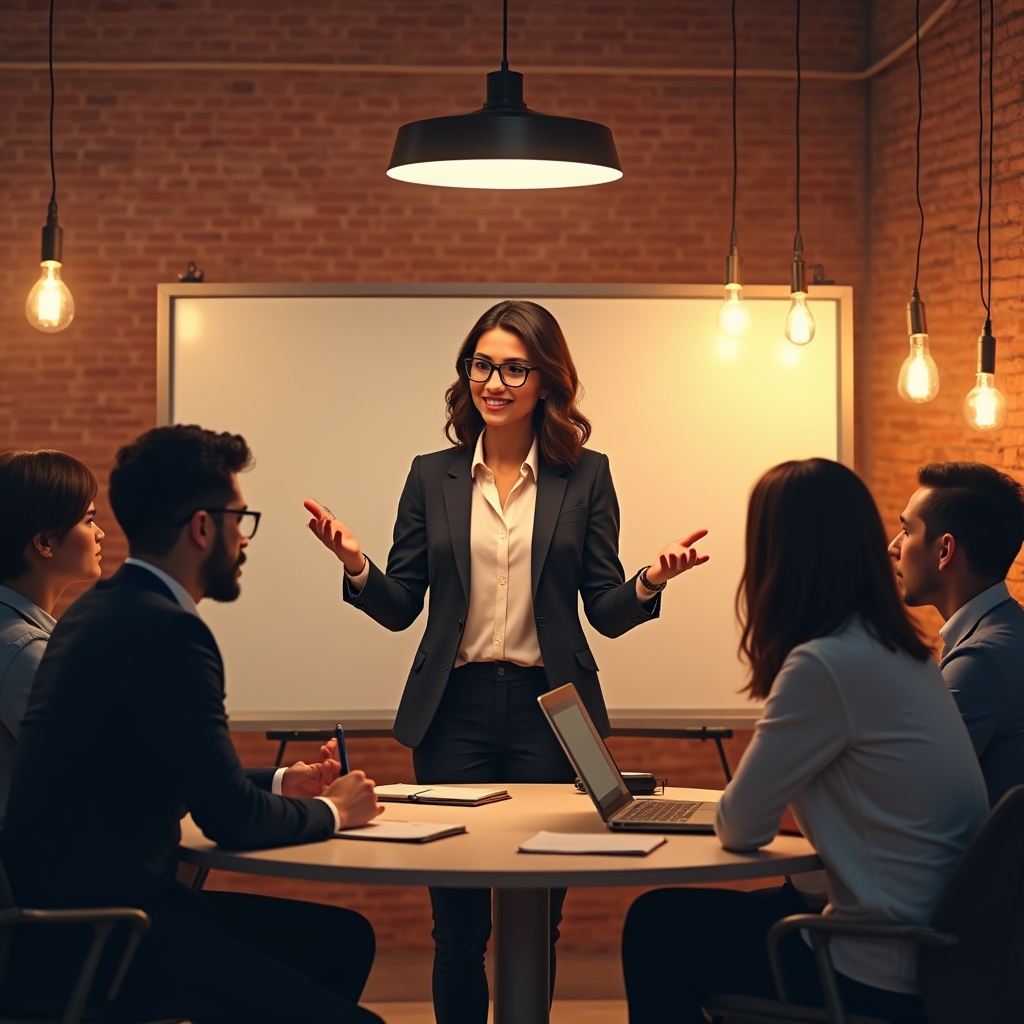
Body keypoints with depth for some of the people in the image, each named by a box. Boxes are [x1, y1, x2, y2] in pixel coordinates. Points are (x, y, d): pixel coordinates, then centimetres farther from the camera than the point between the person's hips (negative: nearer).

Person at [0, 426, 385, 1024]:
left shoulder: (104, 608, 13)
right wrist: (330, 811, 4)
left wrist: (281, 782, 21)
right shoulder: (166, 631, -18)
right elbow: (233, 819, -14)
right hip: (91, 946, -11)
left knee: (345, 938, 13)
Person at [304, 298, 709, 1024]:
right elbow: (400, 607, 5)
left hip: (549, 709, -1)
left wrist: (649, 583, -18)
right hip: (455, 710, 1)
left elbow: (606, 612, 2)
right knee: (457, 917, 3)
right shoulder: (432, 476, 7)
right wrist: (356, 566, -14)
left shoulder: (585, 475, 3)